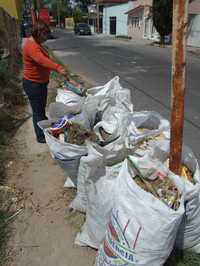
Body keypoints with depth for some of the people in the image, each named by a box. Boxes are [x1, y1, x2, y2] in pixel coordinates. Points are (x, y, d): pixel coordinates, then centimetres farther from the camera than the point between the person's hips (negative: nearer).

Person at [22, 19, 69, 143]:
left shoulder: (36, 43, 10)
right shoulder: (31, 46, -24)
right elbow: (42, 60, -43)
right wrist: (59, 68, -56)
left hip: (40, 82, 10)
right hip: (33, 84, -10)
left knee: (42, 109, 23)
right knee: (38, 111, 1)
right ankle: (41, 137, 13)